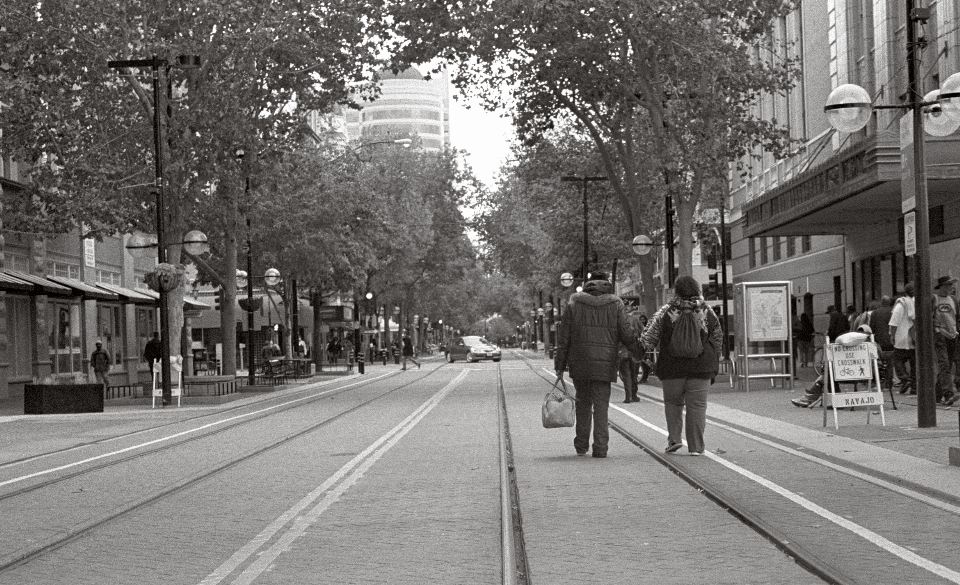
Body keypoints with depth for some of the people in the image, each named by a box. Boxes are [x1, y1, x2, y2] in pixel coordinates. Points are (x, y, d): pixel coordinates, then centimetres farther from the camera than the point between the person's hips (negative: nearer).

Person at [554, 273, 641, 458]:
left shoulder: (574, 304, 6)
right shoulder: (616, 305, 2)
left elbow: (563, 338, 5)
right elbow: (628, 335, -1)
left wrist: (560, 365, 9)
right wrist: (642, 354, 12)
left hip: (579, 364, 1)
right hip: (604, 364, -1)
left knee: (583, 402, 16)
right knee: (601, 405, 2)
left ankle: (581, 445, 18)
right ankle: (600, 448, -4)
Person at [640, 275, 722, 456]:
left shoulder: (666, 312, -4)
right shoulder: (707, 312, 4)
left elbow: (649, 338, -2)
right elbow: (718, 339, 12)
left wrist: (639, 349, 19)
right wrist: (714, 367, 21)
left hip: (672, 367, -1)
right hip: (701, 367, 1)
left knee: (673, 402, 15)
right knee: (697, 405, 3)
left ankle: (674, 438, 3)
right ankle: (696, 446, 2)